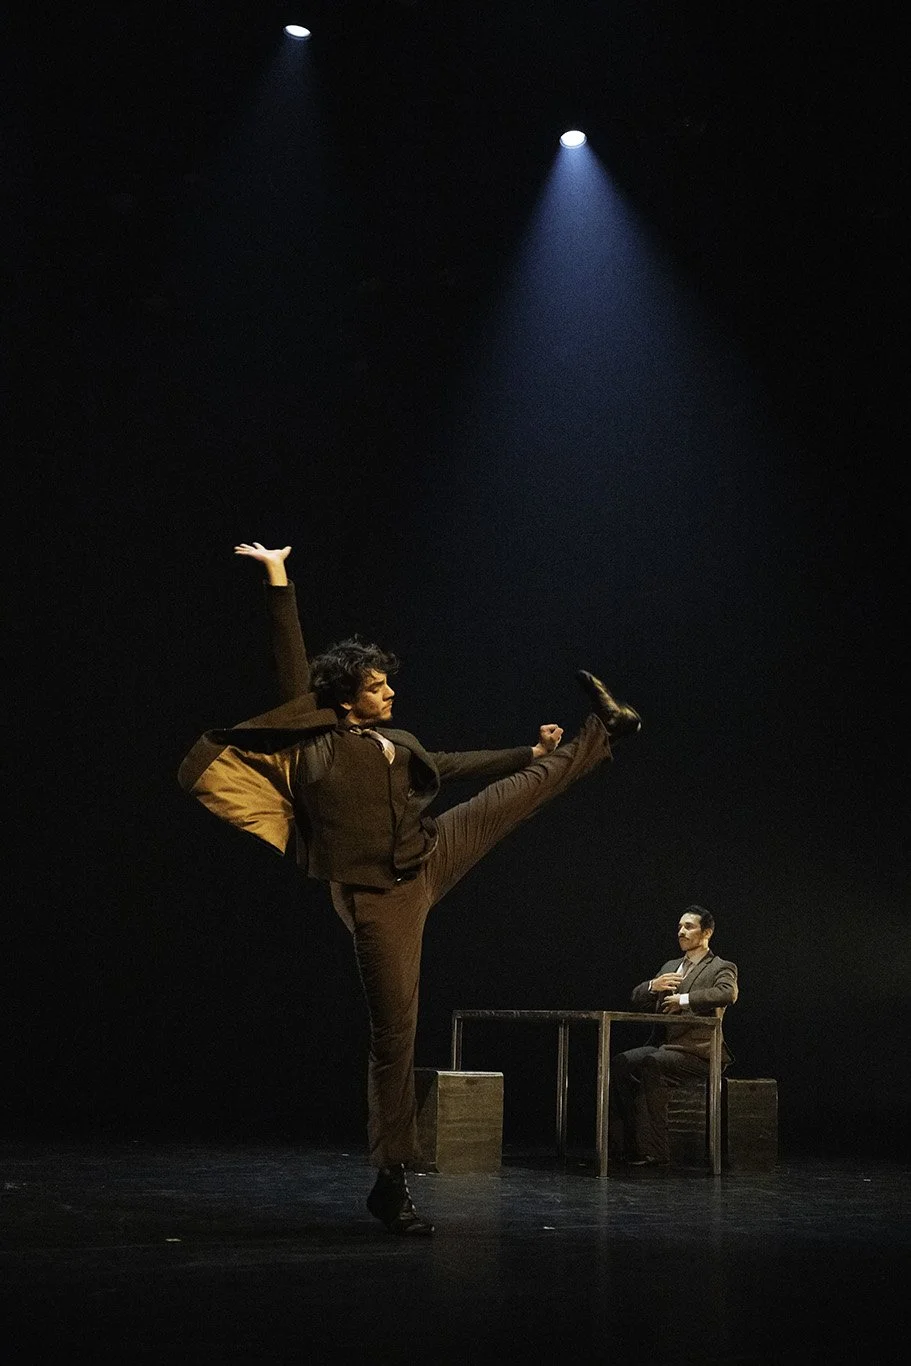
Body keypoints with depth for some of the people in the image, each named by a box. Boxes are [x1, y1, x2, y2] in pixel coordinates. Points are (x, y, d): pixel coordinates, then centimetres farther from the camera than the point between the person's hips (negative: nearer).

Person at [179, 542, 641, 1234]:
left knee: (529, 784, 11)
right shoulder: (315, 736, -2)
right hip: (379, 898, -6)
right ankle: (392, 1180, 5)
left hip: (430, 861, 6)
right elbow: (292, 659, -7)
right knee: (395, 1033, -4)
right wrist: (278, 576, -10)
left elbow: (452, 765, 30)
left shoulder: (395, 745, 15)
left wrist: (528, 751, 34)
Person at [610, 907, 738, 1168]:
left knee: (651, 1065, -32)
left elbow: (727, 994, -23)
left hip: (696, 1049, -7)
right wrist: (653, 986, -3)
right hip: (664, 1045, 7)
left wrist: (683, 999, -19)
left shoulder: (721, 968, 1)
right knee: (620, 1064, -16)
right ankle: (628, 1143, -12)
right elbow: (637, 1000, 19)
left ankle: (654, 1151, -29)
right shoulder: (671, 966, 22)